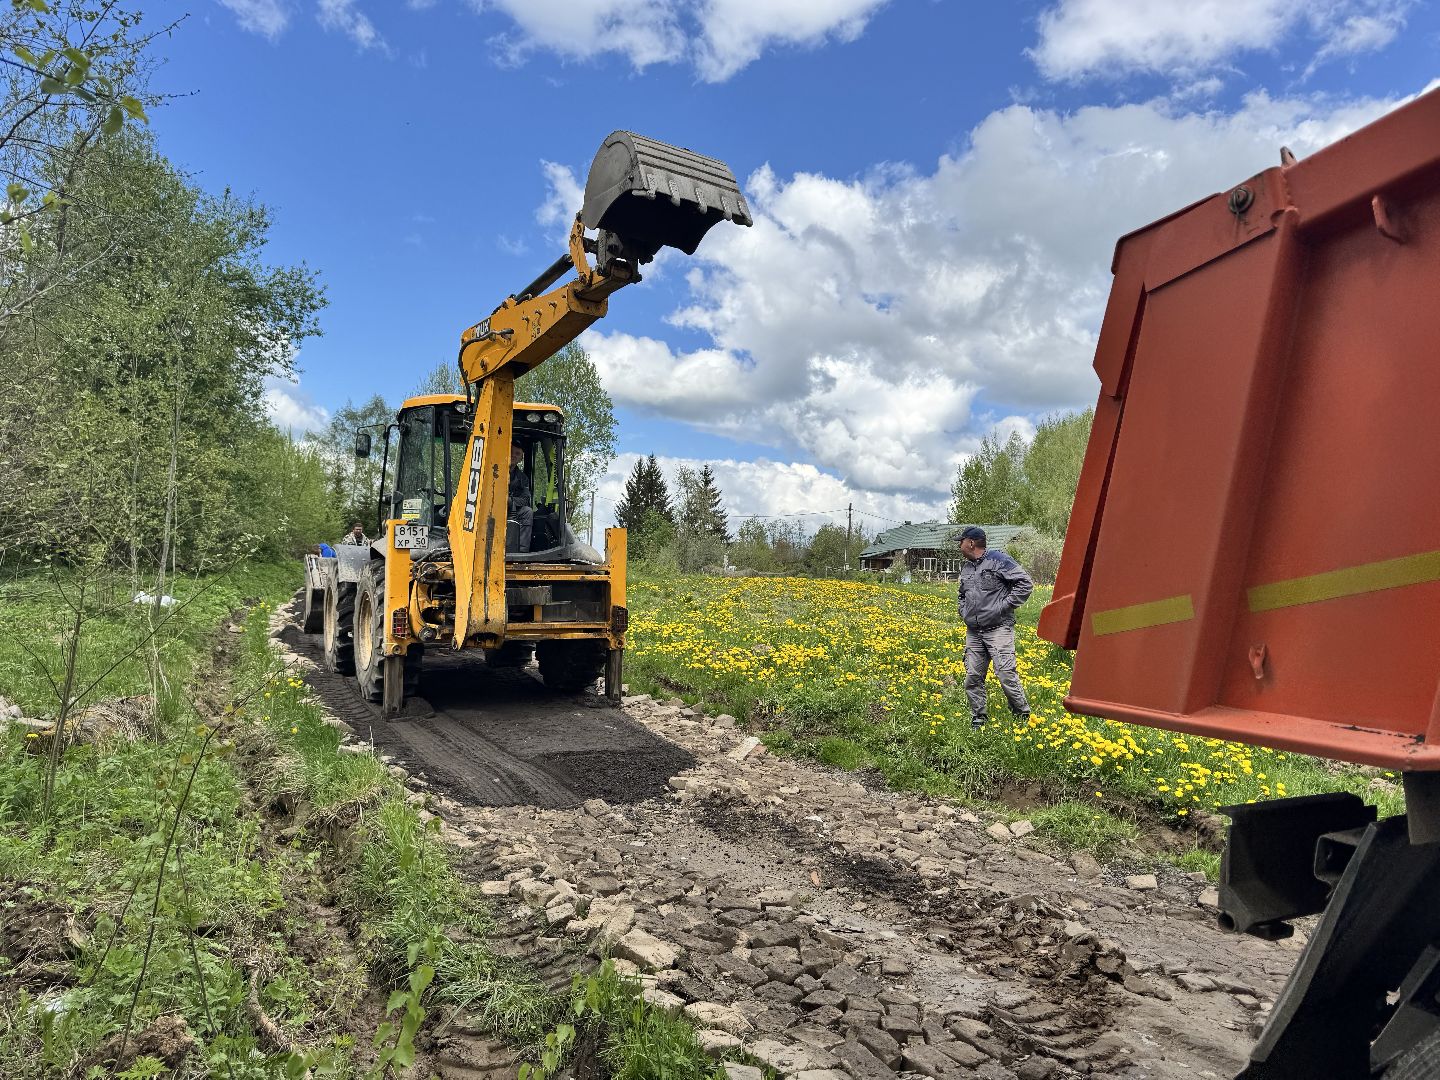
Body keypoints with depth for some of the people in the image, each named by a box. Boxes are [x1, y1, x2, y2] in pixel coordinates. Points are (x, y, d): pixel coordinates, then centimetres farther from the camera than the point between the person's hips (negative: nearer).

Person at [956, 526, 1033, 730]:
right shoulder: (965, 567, 18)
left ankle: (1023, 717, 3)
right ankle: (978, 721, 13)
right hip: (973, 632, 7)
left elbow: (1026, 584, -10)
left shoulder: (998, 560, -5)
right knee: (972, 678, 3)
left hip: (998, 630, -7)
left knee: (1006, 674, -12)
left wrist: (1005, 606, -12)